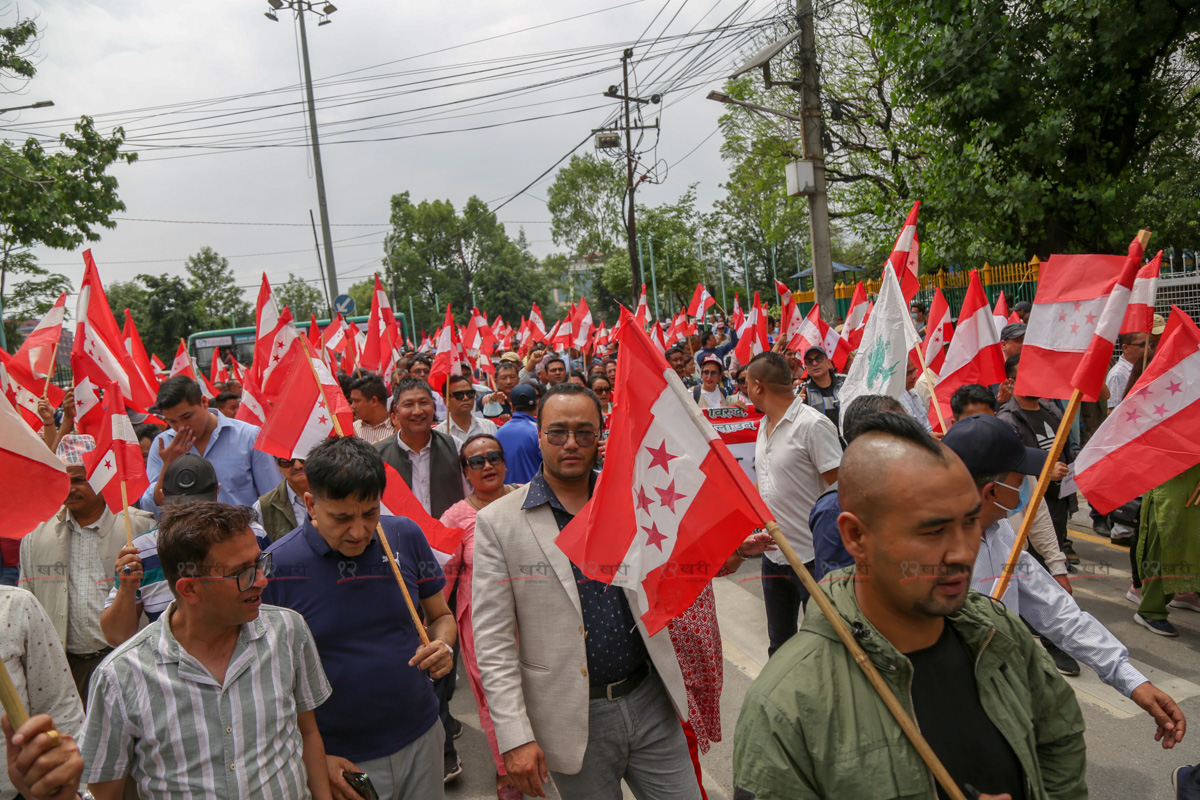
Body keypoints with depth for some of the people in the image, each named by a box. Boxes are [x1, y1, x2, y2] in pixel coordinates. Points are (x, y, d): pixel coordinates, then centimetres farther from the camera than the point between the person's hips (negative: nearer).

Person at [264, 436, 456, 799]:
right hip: (340, 759, -2)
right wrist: (313, 759, -11)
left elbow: (441, 616, 6)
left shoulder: (406, 535, -7)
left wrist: (443, 648, -15)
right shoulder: (275, 567, -15)